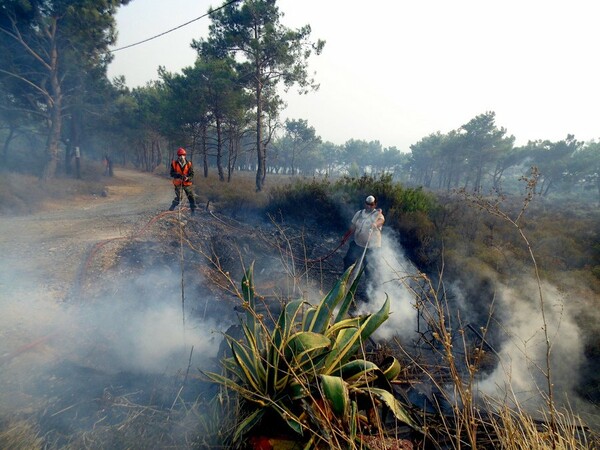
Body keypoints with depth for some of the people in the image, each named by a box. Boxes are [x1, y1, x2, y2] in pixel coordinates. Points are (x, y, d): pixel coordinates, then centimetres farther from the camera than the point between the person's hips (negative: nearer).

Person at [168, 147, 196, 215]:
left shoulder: (189, 164, 1)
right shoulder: (174, 163, -1)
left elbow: (192, 174, -2)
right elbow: (172, 173, -3)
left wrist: (187, 178, -22)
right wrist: (178, 175, -22)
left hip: (187, 183, 2)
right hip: (178, 184, -2)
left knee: (191, 197, 0)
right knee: (178, 198, -10)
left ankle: (193, 210, 15)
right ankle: (171, 209, 11)